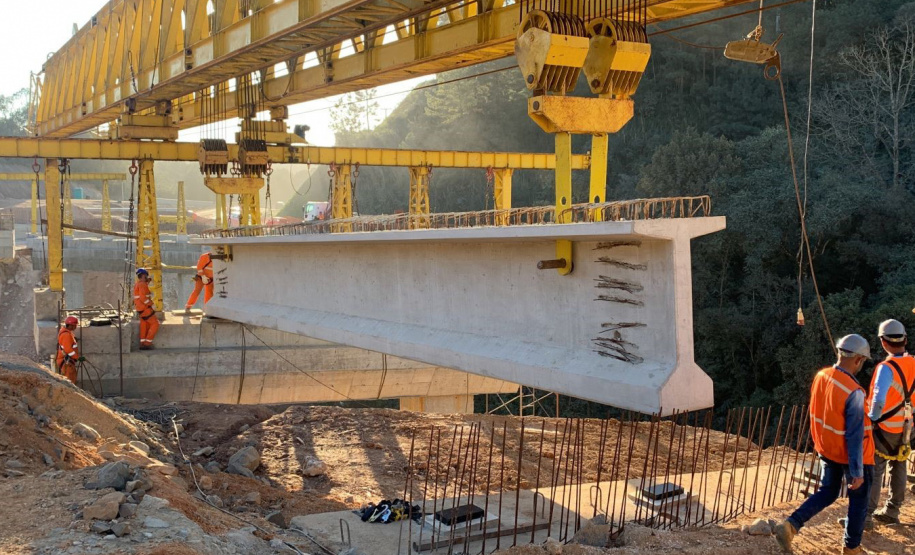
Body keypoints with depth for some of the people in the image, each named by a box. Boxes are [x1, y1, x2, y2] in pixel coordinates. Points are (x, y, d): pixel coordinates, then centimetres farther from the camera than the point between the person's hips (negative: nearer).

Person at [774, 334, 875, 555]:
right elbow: (855, 436, -25)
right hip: (849, 455, -7)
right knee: (858, 499, 15)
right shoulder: (853, 392, -29)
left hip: (827, 449, 7)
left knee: (827, 493, 21)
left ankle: (790, 525, 6)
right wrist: (858, 472, -19)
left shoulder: (821, 376, -8)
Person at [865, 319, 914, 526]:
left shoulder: (887, 367, -21)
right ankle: (891, 512, 26)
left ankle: (865, 515, -5)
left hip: (885, 428, -7)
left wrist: (871, 422, -16)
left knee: (873, 470, -4)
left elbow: (878, 401, -27)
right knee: (898, 469, 15)